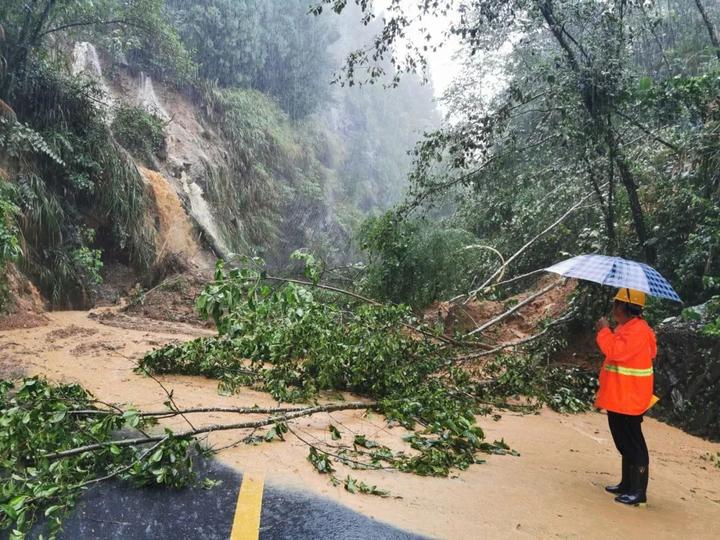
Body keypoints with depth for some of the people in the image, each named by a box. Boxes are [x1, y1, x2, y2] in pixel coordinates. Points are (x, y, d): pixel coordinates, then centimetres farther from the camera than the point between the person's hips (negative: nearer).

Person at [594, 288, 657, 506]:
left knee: (633, 444, -3)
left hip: (628, 398, -10)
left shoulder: (637, 330, -20)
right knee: (625, 443, 17)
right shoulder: (626, 328, 13)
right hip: (619, 396, 10)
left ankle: (639, 492, 4)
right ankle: (627, 484, 28)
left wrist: (603, 331, -18)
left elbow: (616, 351, -30)